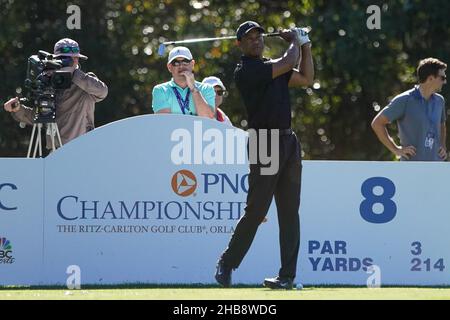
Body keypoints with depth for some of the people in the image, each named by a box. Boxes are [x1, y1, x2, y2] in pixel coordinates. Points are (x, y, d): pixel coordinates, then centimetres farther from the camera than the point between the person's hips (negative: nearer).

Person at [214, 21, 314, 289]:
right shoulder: (245, 71, -9)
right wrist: (295, 42, 6)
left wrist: (305, 46, 14)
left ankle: (288, 275, 3)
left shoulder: (273, 67, 18)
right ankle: (226, 264, 8)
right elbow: (288, 63, -12)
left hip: (289, 142, 7)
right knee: (256, 211, -8)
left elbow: (307, 79, 20)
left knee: (289, 212, 3)